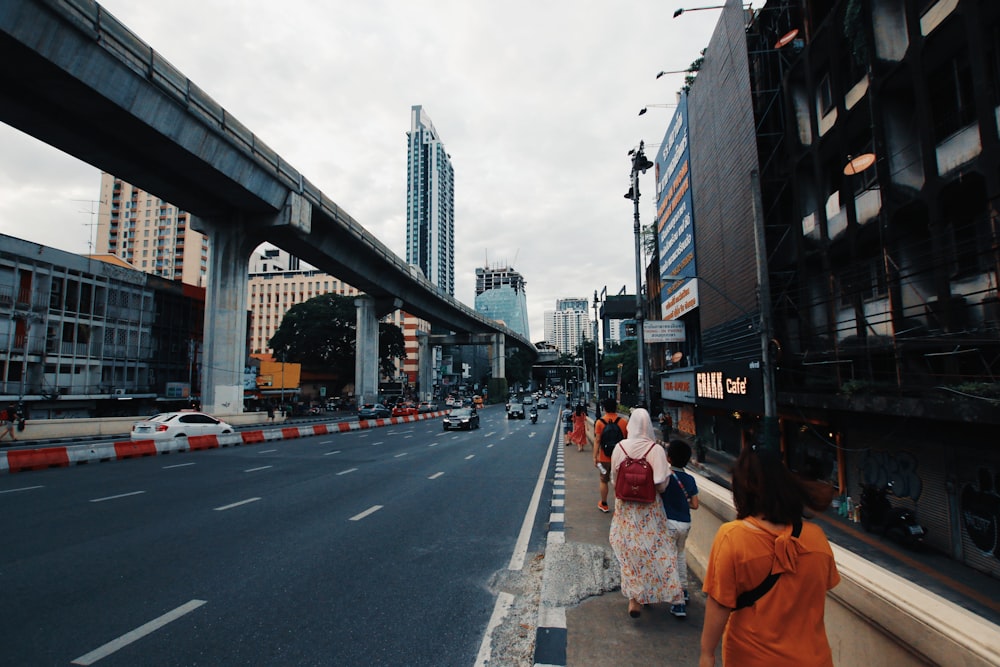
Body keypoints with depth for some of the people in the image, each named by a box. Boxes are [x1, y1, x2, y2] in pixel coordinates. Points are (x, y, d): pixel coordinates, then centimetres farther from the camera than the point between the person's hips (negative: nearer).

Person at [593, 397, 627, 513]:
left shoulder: (599, 422, -9)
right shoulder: (624, 421, -5)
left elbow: (597, 441, -10)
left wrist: (595, 457, -4)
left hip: (604, 457, -1)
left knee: (604, 481, 15)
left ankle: (604, 505, 26)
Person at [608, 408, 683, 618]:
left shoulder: (620, 447, -10)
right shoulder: (656, 450, -16)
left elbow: (614, 479, 0)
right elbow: (661, 485, -14)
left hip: (625, 507, 1)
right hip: (649, 508, -1)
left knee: (629, 550, 13)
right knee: (651, 548, 15)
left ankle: (634, 597, 14)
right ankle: (646, 594, 27)